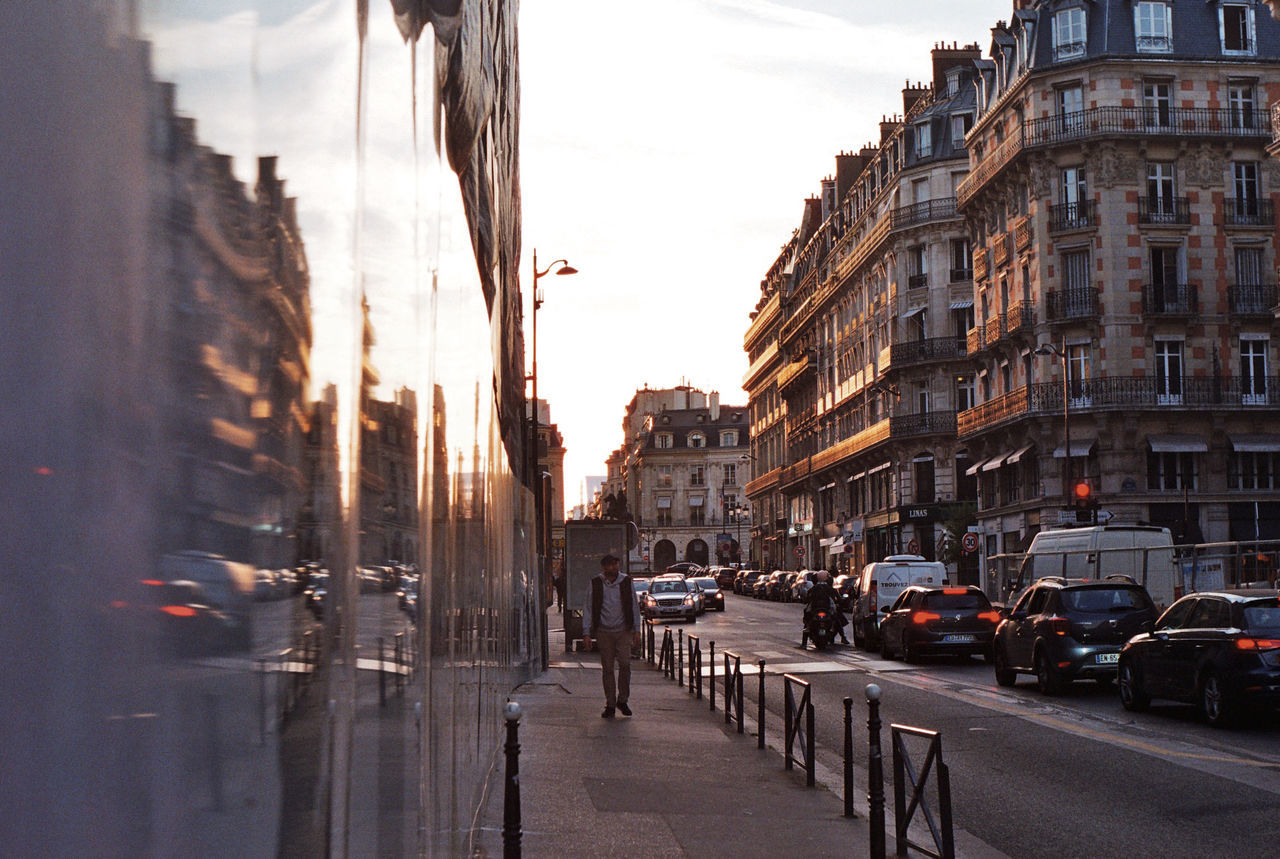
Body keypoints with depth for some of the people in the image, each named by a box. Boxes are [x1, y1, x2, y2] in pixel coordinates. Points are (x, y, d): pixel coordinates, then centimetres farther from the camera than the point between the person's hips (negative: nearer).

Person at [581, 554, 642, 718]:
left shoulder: (626, 582, 5)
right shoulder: (595, 584, 2)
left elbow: (634, 607, 10)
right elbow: (588, 609, 4)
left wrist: (636, 630, 5)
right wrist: (586, 633, -3)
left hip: (623, 631, 0)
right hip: (604, 632, 0)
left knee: (625, 664, -11)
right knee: (607, 668, 2)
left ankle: (623, 700, 6)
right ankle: (610, 704, 11)